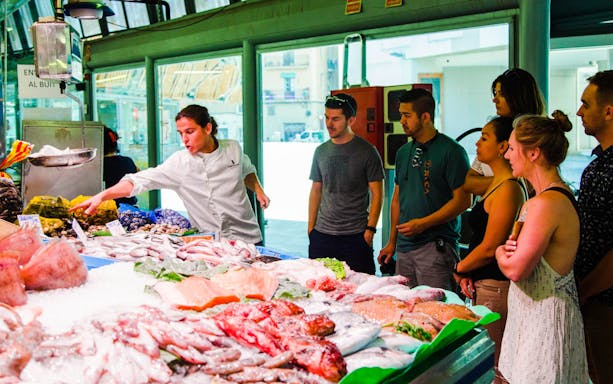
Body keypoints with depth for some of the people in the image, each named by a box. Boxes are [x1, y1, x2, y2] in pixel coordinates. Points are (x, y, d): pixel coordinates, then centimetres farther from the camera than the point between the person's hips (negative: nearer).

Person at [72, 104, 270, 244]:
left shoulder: (233, 149, -1)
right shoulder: (179, 162, -8)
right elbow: (142, 180, -15)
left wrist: (259, 191, 6)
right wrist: (102, 195, -25)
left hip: (246, 237, 2)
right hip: (208, 243, -2)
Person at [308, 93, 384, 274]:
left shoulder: (366, 151, -4)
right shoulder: (321, 151, 10)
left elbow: (376, 194, -4)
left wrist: (370, 229, -10)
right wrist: (311, 228, 11)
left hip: (356, 236, -4)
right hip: (321, 234, 4)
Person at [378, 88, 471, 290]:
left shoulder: (451, 151, -8)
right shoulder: (403, 152, 15)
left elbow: (462, 200, -12)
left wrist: (423, 223, -18)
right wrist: (392, 242, 17)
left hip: (436, 245, -6)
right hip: (404, 246, 7)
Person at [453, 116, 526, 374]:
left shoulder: (508, 188, -19)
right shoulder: (498, 183, 13)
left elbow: (489, 248, -19)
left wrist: (459, 269, -3)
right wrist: (468, 271, 5)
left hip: (495, 286, -10)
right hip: (484, 283, 10)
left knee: (491, 365, 0)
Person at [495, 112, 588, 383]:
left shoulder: (546, 203, -23)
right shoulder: (559, 194, 9)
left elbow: (515, 269, -21)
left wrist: (501, 252, 0)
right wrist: (511, 247, -3)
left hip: (543, 317, -10)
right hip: (535, 312, 10)